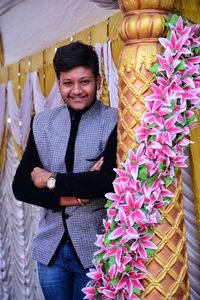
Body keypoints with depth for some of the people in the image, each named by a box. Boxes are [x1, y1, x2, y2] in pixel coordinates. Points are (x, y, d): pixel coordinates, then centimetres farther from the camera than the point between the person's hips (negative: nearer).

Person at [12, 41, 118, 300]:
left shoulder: (115, 123, -10)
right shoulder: (42, 123, 3)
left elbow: (111, 181, -23)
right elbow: (20, 186, -1)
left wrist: (51, 181, -13)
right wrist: (70, 197, -16)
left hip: (95, 251, -3)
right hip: (50, 248, 4)